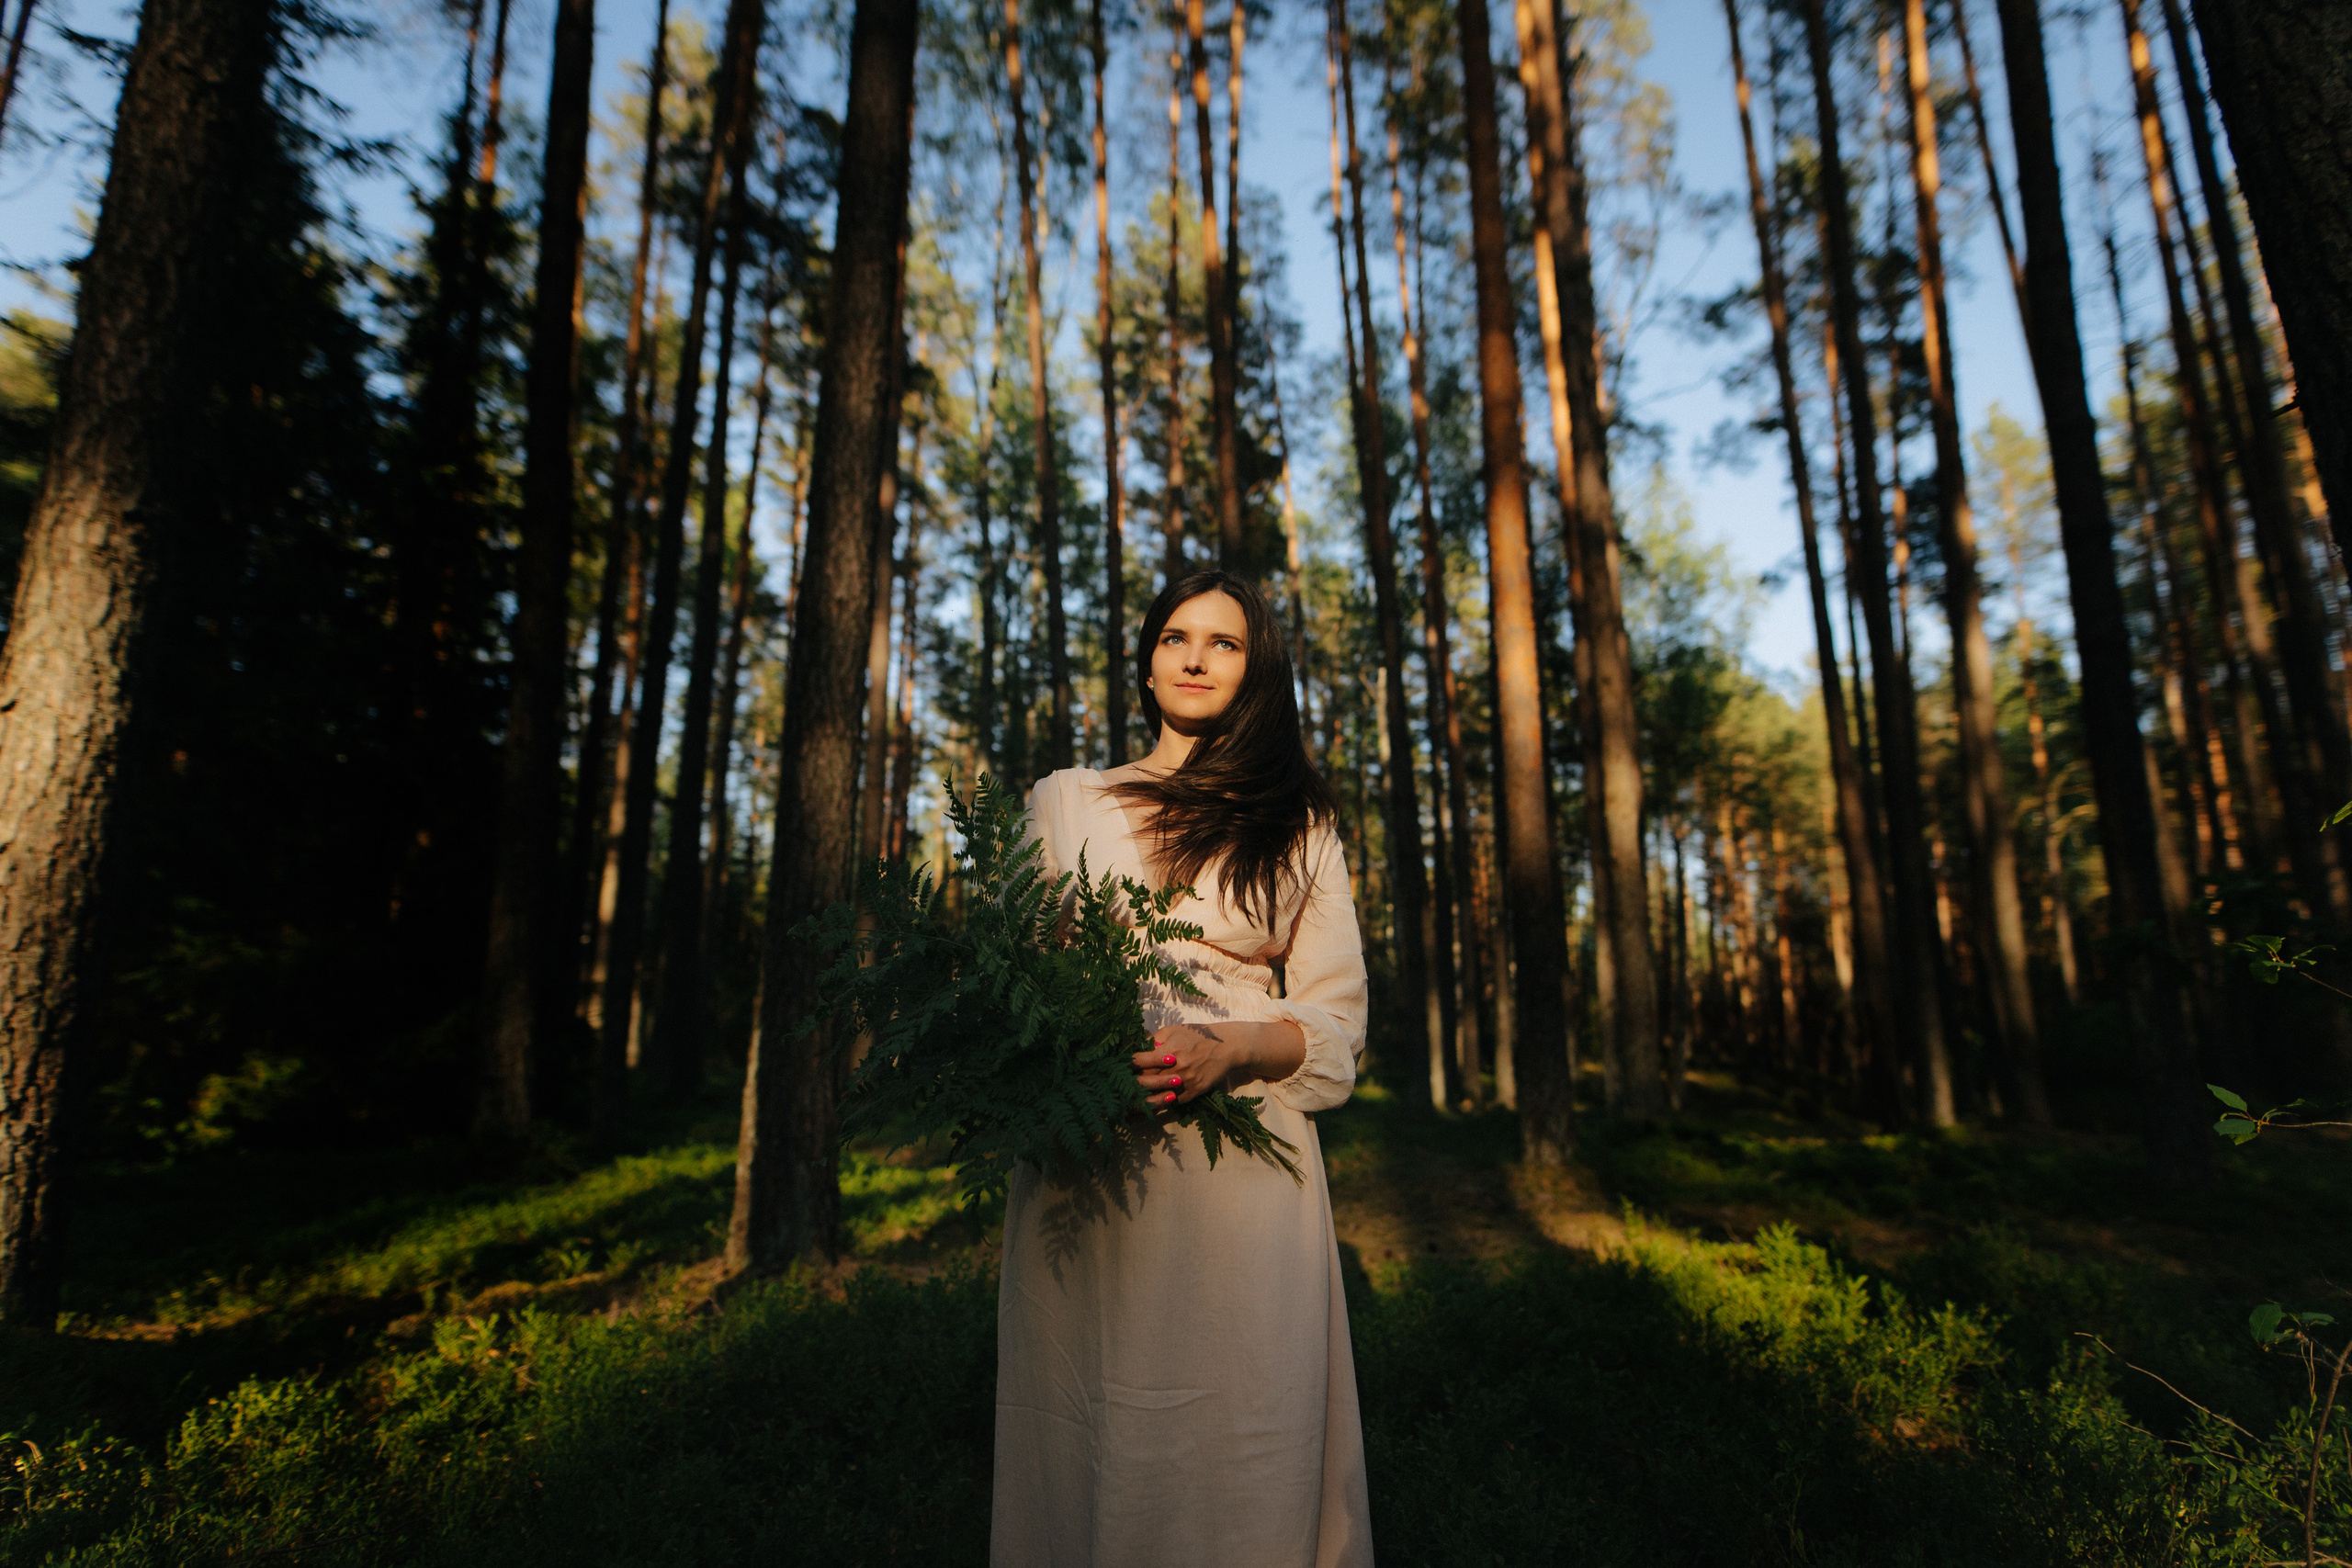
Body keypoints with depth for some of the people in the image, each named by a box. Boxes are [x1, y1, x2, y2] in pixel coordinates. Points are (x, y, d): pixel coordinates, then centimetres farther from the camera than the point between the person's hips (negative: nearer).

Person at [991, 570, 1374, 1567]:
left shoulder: (1299, 826, 10)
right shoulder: (1063, 802, 13)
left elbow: (1334, 1024, 7)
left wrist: (1229, 1047, -13)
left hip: (1241, 1158, 0)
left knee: (1236, 1446, 2)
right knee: (1083, 1440, 5)